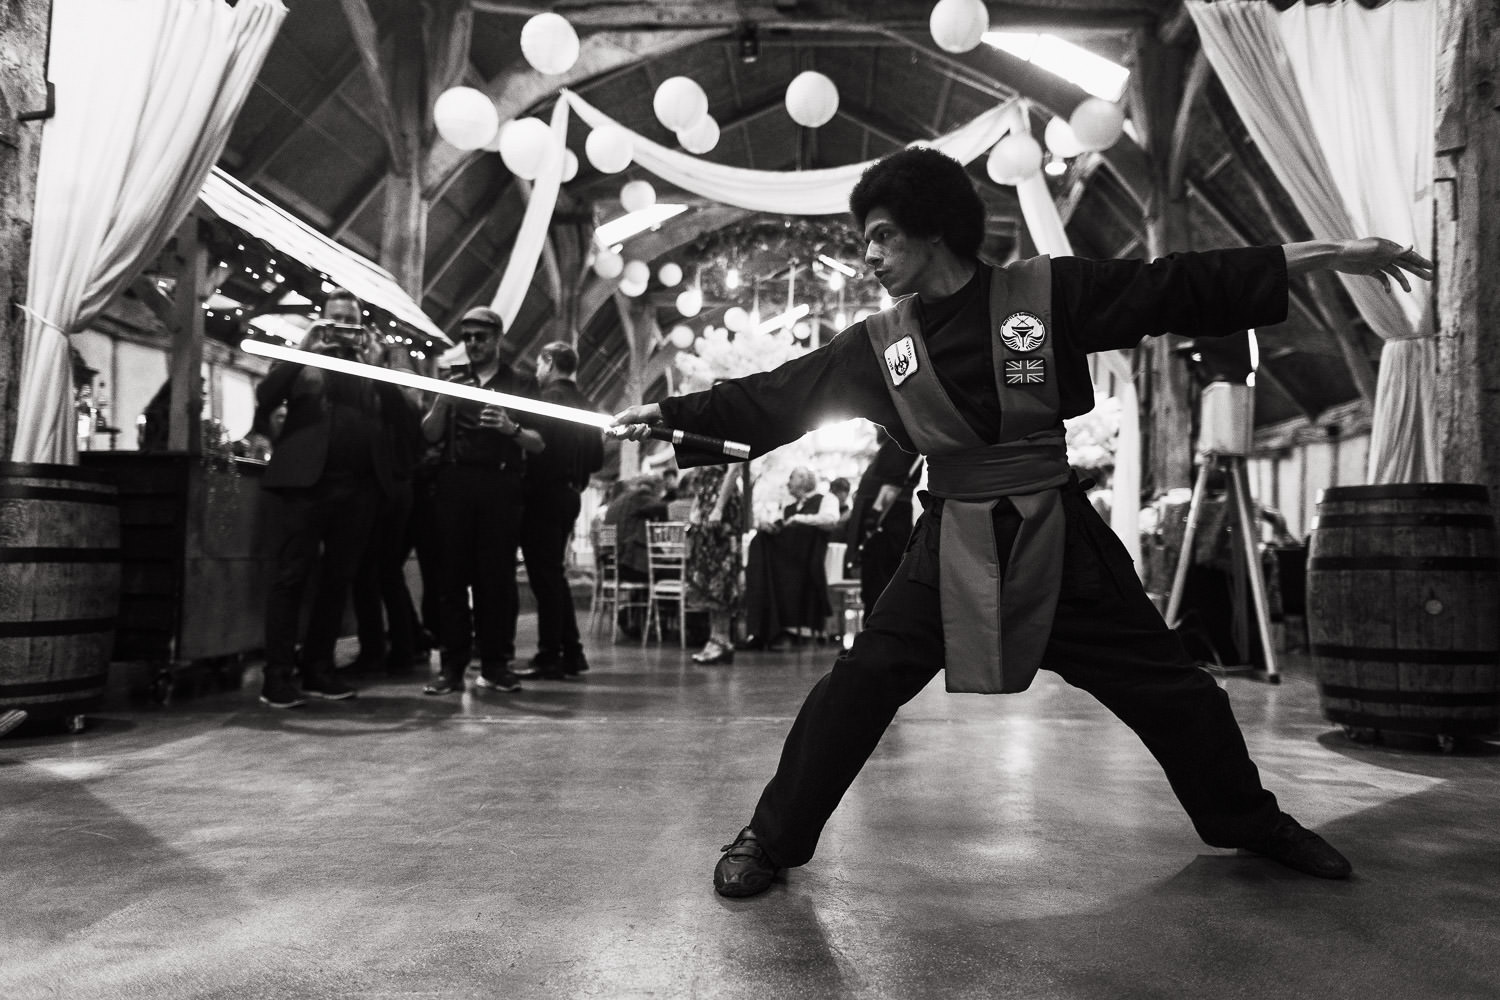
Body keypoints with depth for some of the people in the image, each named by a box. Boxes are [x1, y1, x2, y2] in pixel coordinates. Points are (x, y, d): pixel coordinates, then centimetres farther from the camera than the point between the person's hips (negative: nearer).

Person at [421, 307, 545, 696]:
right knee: (453, 573, -2)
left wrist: (512, 429, -15)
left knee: (497, 574, -3)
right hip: (455, 482, 2)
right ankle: (451, 664, 0)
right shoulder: (452, 381, 18)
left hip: (500, 484, -2)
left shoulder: (520, 384, 11)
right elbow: (430, 435, 7)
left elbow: (539, 443, 4)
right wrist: (441, 402, -9)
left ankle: (496, 663, 4)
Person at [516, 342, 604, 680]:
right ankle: (571, 652, 18)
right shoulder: (585, 405, 14)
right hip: (569, 496, 9)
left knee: (545, 576, -5)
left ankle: (549, 657, -2)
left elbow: (540, 445, -21)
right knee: (555, 574, 16)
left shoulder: (551, 398, -11)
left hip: (543, 496, -9)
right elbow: (597, 459, 14)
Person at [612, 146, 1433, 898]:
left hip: (1058, 534, 0)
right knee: (858, 684, -10)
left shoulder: (1048, 292, -5)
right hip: (954, 540, 1)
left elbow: (1179, 288, -3)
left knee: (1163, 682, 10)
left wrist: (1329, 254, -5)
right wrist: (667, 413, 2)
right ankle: (770, 840, 6)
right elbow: (774, 396, 4)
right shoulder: (880, 344, 0)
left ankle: (1252, 822, 37)